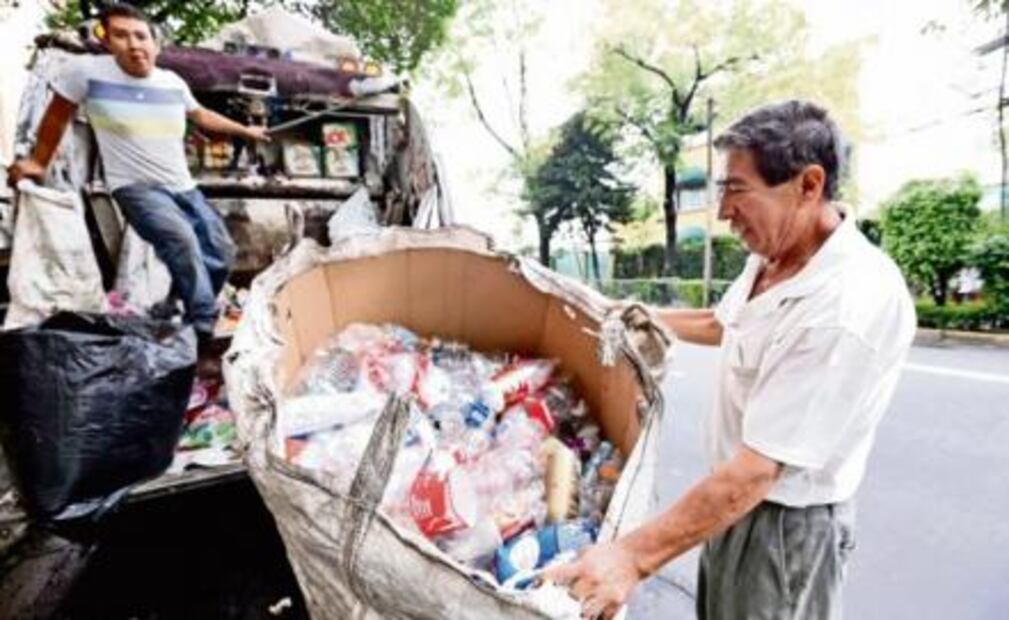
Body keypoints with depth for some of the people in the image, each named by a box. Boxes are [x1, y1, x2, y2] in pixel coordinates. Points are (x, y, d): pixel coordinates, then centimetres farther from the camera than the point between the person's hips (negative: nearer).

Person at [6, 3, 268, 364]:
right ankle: (204, 332, -23)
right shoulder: (87, 70, -10)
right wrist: (38, 162, 9)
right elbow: (57, 115, 4)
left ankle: (184, 313, 26)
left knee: (222, 254, 6)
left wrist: (244, 131, 28)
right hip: (136, 188, -6)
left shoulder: (173, 82, 3)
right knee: (182, 242, -32)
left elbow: (201, 115, 23)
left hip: (184, 188, 6)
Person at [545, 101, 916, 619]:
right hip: (732, 500, 8)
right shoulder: (769, 259, -3)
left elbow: (758, 468, -33)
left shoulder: (849, 308, -32)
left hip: (784, 522, -8)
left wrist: (633, 556, -31)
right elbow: (721, 325, 17)